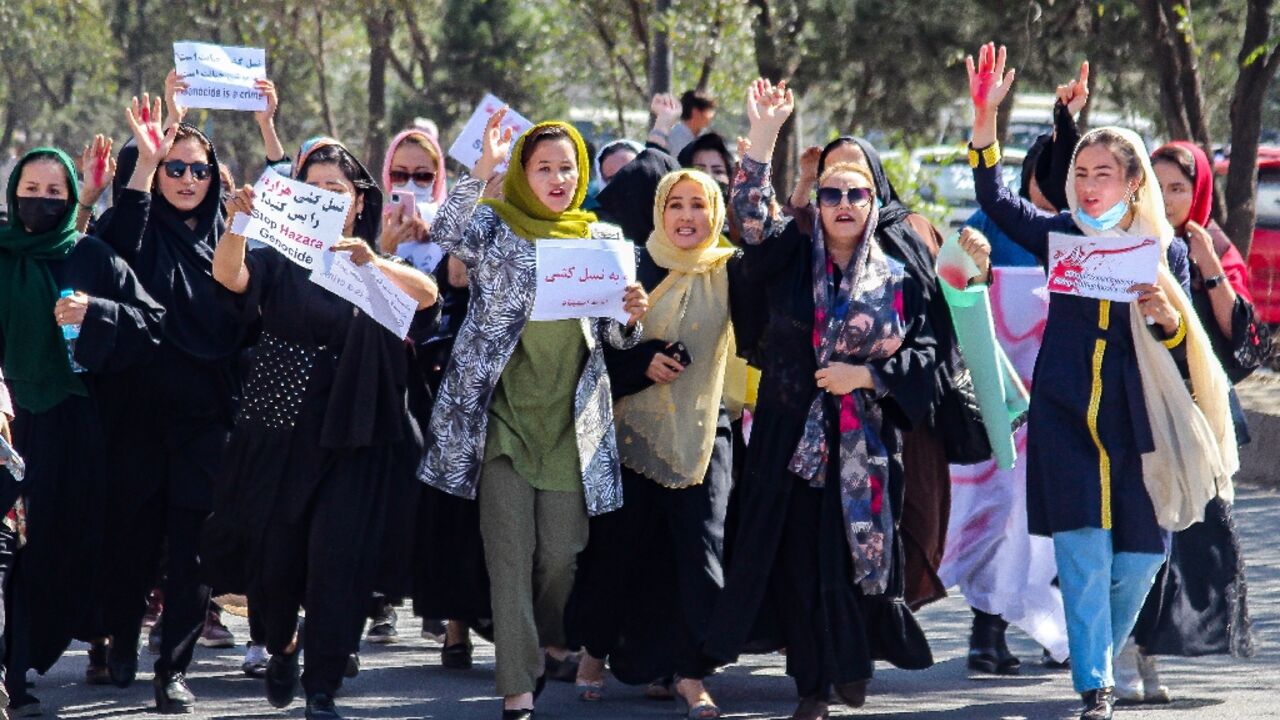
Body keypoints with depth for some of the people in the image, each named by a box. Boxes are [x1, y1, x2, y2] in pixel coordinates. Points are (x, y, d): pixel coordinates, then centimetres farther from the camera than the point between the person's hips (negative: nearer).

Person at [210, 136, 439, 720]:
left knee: (338, 559, -11)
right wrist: (240, 223, -37)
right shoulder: (279, 261, 5)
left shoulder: (382, 271, 9)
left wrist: (372, 263, -32)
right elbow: (230, 274, -15)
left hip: (352, 442, 0)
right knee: (276, 556, 3)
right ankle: (282, 644, 34)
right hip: (280, 436, 0)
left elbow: (426, 294, -12)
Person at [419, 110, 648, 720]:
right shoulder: (495, 227, 2)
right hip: (504, 412, -3)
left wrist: (631, 315, -9)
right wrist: (482, 170, -29)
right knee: (511, 550, -7)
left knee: (562, 550, 3)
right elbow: (448, 235, -21)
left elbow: (615, 337, 14)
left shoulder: (602, 239, 11)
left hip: (572, 417, 3)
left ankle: (543, 647, 30)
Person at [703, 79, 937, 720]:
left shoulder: (896, 280, 6)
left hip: (865, 441, 0)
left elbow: (923, 353, 5)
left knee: (860, 549, -1)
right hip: (793, 434, 0)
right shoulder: (793, 256, 6)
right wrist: (763, 138, -20)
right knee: (799, 557, -2)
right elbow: (751, 216, -11)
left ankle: (856, 660, 23)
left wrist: (866, 375, -10)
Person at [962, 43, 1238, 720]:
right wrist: (985, 116, -20)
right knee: (1084, 550, -12)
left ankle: (1101, 658, 27)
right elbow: (995, 199, -8)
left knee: (1138, 557, 2)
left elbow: (1182, 347, 2)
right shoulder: (1060, 235, 6)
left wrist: (1166, 316, -21)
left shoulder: (1165, 250, 4)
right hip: (1064, 415, -1)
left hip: (1134, 421, 1)